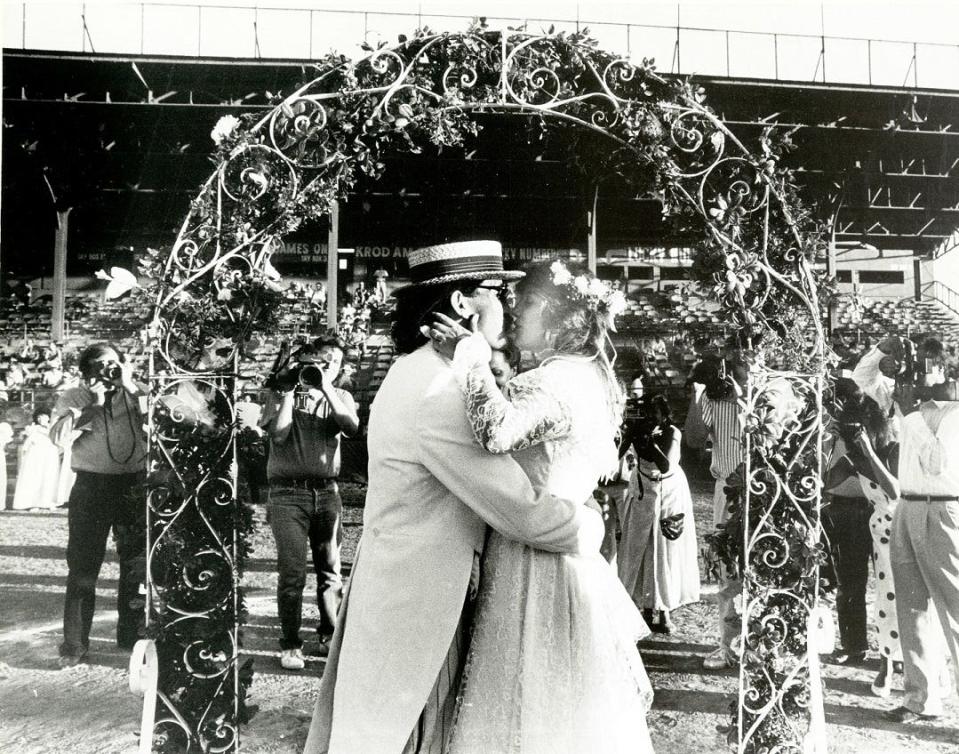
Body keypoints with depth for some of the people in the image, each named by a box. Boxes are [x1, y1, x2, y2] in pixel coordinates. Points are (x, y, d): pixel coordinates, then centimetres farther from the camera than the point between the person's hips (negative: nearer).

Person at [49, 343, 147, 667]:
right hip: (91, 486, -1)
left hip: (133, 485, 1)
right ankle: (74, 644, 13)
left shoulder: (137, 395, 6)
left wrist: (131, 388, -13)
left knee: (136, 565, 9)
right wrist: (94, 406, -15)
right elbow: (58, 435, -12)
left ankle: (131, 635, 24)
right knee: (82, 567, 2)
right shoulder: (73, 398, 5)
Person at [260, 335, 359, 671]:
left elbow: (352, 425, -9)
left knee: (331, 569, 10)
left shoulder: (341, 397, 12)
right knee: (293, 572, -6)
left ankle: (331, 634, 27)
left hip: (327, 492, 3)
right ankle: (290, 644, 6)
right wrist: (289, 391, -7)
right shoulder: (282, 393, 6)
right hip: (288, 492, -3)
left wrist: (325, 386, -9)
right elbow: (278, 434, -9)